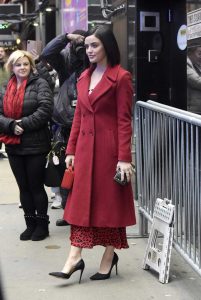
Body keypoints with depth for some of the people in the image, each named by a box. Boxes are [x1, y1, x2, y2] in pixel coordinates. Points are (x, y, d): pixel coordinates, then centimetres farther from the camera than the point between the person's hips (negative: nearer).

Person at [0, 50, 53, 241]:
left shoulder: (39, 84, -5)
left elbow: (45, 109, -17)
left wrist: (24, 124, -19)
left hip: (35, 145, -5)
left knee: (36, 186, 3)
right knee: (24, 187, 12)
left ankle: (42, 225, 16)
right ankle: (30, 224, 23)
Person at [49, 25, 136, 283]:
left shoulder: (120, 77, -8)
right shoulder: (84, 78, 11)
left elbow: (124, 121, -11)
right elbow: (78, 116, 13)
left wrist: (124, 158, -15)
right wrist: (71, 150, 9)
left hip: (109, 148, -6)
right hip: (85, 147, 6)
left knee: (109, 201, 5)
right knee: (81, 201, 4)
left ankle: (109, 256, 18)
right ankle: (75, 258, 5)